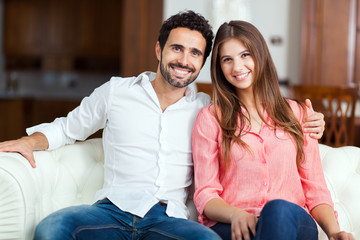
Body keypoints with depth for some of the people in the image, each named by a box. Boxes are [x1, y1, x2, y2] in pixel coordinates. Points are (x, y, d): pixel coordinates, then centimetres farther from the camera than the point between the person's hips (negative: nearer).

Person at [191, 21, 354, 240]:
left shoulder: (298, 114, 18)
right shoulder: (210, 118, 11)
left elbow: (315, 189, 14)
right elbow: (205, 195, 5)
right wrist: (236, 214, -17)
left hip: (294, 222, 2)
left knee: (280, 209, -36)